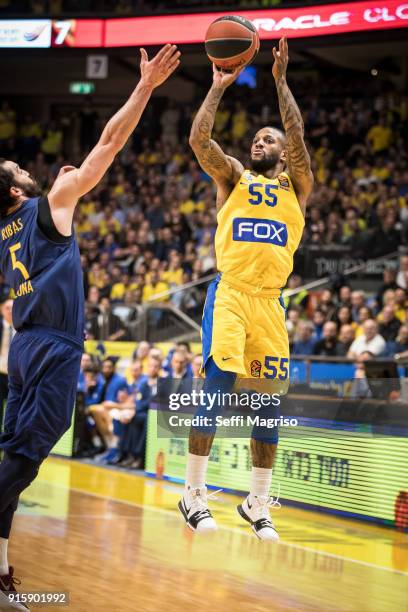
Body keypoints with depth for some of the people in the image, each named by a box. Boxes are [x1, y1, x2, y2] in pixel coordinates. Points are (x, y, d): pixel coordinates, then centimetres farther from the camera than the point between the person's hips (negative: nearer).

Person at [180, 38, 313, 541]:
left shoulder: (296, 186, 14)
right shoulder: (234, 177, 13)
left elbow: (297, 136, -3)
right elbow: (199, 140, -3)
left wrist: (280, 81, -7)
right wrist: (218, 88, -4)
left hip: (270, 302, 2)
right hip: (230, 294, -2)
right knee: (217, 385, -15)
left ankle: (258, 504, 13)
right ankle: (192, 495, -8)